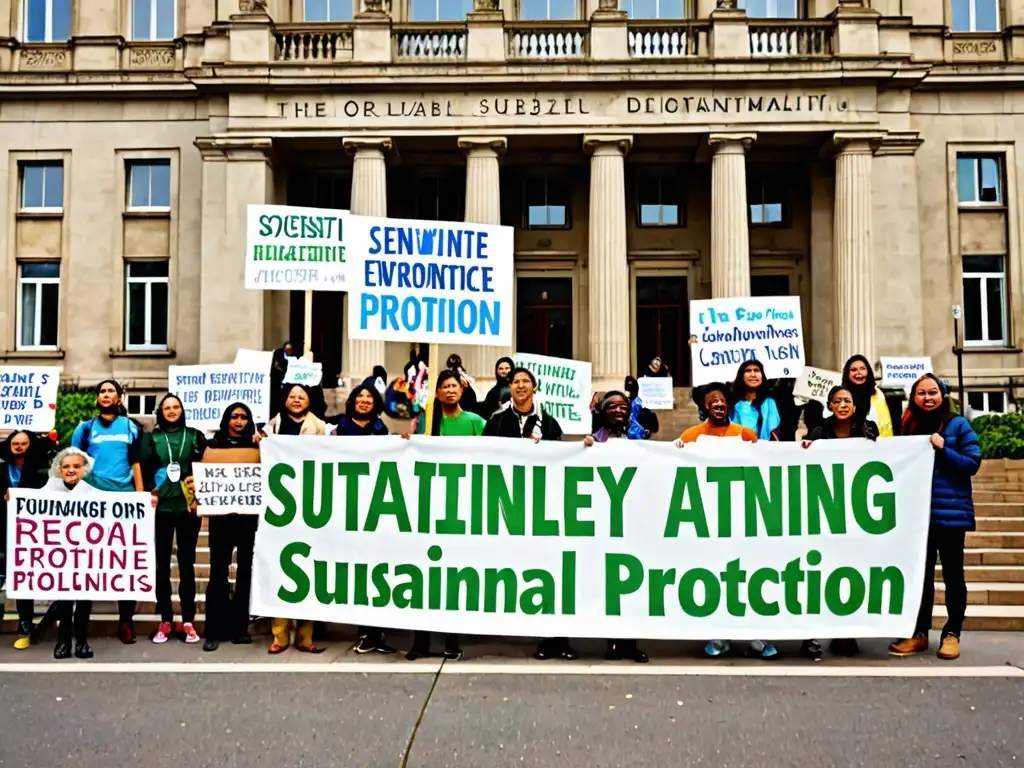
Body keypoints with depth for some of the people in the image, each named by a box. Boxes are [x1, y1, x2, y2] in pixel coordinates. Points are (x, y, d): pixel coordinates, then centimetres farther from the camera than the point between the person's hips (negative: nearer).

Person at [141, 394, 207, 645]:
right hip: (161, 507, 0)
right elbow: (144, 470, 4)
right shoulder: (151, 438, 10)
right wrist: (149, 494, -9)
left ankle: (188, 621, 7)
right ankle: (165, 621, 9)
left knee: (186, 563, 3)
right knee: (162, 563, 2)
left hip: (189, 506, 0)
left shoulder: (195, 436, 10)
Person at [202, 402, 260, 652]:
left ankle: (239, 626, 13)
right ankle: (214, 629, 0)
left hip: (247, 513, 1)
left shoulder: (255, 446, 9)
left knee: (245, 569, 5)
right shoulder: (212, 444, 7)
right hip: (220, 513, -1)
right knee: (218, 570, -4)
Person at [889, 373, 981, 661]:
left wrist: (943, 450, -17)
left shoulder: (958, 425, -3)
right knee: (921, 574, 9)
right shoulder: (910, 426, 10)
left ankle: (952, 634, 13)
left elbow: (973, 463, -8)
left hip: (951, 511, -4)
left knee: (952, 574, 5)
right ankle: (919, 633, 16)